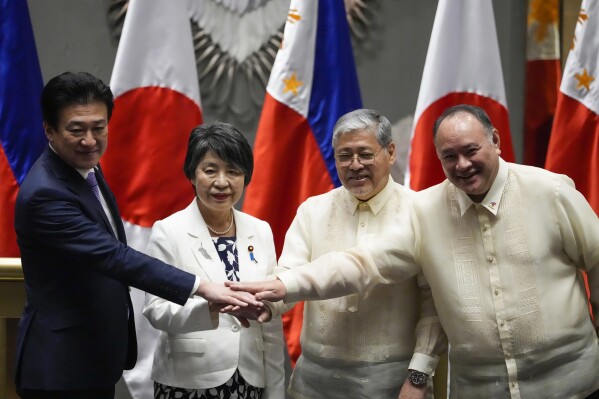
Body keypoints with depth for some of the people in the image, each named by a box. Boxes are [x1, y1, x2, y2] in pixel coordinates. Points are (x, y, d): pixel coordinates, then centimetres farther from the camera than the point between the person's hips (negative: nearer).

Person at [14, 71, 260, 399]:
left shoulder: (86, 168, 5)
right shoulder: (45, 194, -24)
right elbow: (113, 257, -30)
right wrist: (201, 287, -34)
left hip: (96, 354, 9)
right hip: (64, 362, -9)